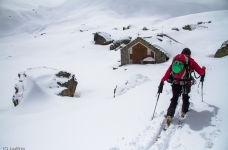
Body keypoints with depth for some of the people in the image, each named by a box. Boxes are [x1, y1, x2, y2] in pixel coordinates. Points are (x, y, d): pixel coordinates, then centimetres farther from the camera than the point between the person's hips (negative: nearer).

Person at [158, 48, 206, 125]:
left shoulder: (175, 59, 10)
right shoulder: (190, 60, 3)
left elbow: (168, 71, 5)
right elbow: (200, 72, 5)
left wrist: (162, 81, 6)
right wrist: (203, 69, 28)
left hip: (175, 84, 2)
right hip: (186, 84, -1)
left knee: (174, 100, 12)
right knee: (185, 97, 28)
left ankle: (169, 115, -4)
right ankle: (184, 112, 31)